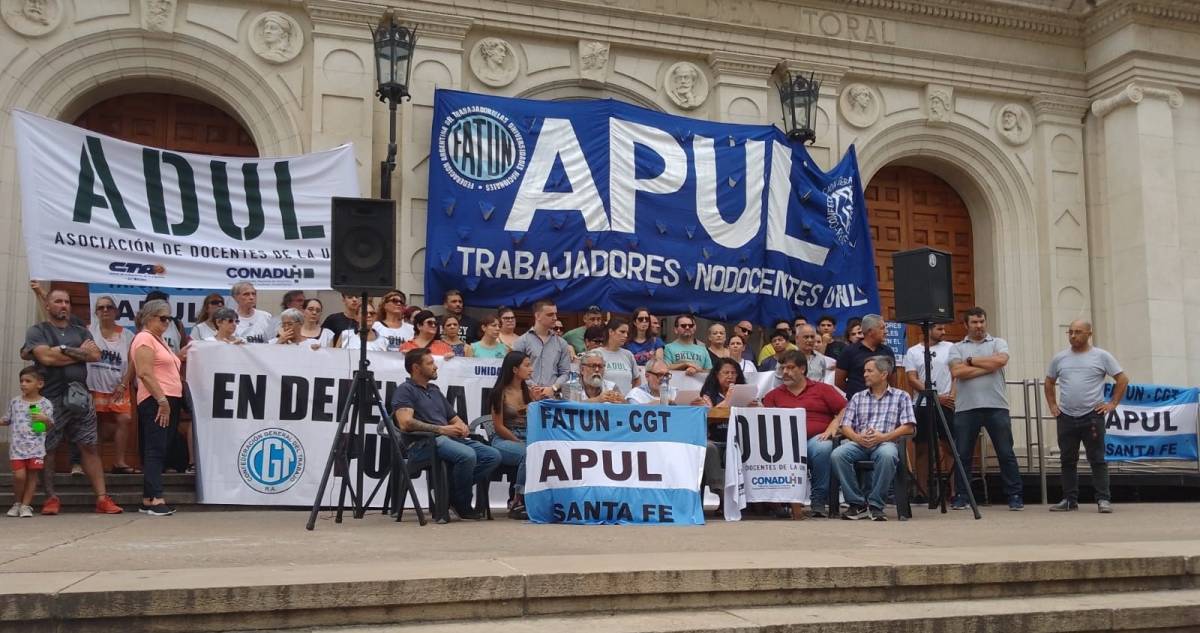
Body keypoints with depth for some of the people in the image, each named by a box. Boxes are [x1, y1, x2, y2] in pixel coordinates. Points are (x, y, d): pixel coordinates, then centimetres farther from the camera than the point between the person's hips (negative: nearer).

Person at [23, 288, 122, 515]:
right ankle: (51, 498, 11)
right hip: (50, 399, -3)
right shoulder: (37, 331, 4)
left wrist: (64, 350, -7)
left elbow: (95, 355, 1)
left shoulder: (81, 332, 17)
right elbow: (46, 357, -13)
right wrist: (80, 353, -4)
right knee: (46, 449, 0)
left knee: (89, 447, 0)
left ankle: (102, 498, -1)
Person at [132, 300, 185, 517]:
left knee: (160, 450, 9)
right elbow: (145, 373, -18)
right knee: (156, 450, -12)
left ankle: (148, 499, 12)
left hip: (169, 401, 9)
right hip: (155, 401, -9)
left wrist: (180, 356, 15)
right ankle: (155, 499, -15)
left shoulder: (159, 340, 22)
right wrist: (161, 400, -23)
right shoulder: (144, 339, -7)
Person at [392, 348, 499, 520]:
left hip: (452, 439, 8)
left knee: (493, 456, -12)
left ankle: (451, 492, -6)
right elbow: (406, 423, -15)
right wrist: (441, 430, -16)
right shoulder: (405, 390, 1)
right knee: (467, 455, -34)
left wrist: (462, 427, 4)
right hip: (424, 443, -8)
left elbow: (454, 418, 29)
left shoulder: (434, 390, 27)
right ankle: (462, 505, -12)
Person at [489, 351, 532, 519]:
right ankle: (517, 503, -22)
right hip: (504, 441, -5)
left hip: (527, 439, 5)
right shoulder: (500, 393, -1)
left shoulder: (529, 391, 15)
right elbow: (499, 426, -5)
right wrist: (518, 442, -11)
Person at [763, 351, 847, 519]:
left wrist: (832, 428, -4)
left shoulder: (822, 389, 19)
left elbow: (845, 410, 11)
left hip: (816, 438, 0)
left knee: (822, 449, -37)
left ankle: (819, 502, -22)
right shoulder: (774, 394, 24)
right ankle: (792, 501, -30)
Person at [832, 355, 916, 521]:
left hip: (886, 443, -3)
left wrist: (884, 436, -12)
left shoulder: (901, 397, 13)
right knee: (837, 455, -30)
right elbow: (845, 426, 14)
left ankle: (875, 505, -24)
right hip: (859, 444, 3)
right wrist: (857, 437, -9)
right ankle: (858, 503, -17)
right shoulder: (857, 397, 22)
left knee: (886, 455, -40)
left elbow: (908, 427, 2)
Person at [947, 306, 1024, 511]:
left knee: (1006, 453, 2)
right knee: (963, 455, 5)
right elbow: (957, 372, -8)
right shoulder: (957, 348, 10)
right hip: (966, 408, 1)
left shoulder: (998, 343, 10)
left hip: (996, 407, 0)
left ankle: (1015, 496, 8)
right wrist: (988, 366, -7)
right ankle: (961, 497, 13)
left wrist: (971, 360, -4)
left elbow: (1000, 360, -12)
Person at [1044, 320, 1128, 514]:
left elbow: (1122, 379, 2)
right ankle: (1070, 500, 15)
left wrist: (1112, 403, -4)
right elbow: (1049, 382, 21)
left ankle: (1103, 499, 2)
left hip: (1092, 416, -3)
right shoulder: (1059, 358, 9)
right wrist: (1052, 405, 11)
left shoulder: (1101, 356, -1)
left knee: (1097, 460, -2)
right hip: (1066, 417, 4)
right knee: (1067, 460, 8)